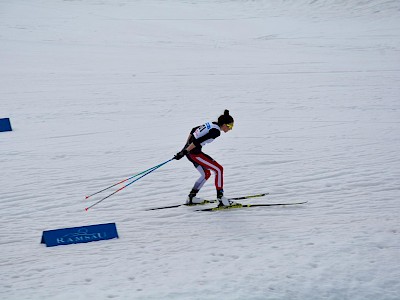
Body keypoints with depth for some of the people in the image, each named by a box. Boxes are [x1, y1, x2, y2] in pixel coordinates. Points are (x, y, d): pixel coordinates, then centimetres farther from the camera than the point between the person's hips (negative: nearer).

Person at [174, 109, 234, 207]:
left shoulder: (211, 124, 10)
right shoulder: (215, 131, -19)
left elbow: (193, 130, 20)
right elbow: (198, 141, -25)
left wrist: (186, 145, 27)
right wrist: (185, 151, -23)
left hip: (189, 151, 10)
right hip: (194, 152, -10)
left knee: (206, 174, 21)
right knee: (219, 169, -5)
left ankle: (191, 198, 26)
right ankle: (220, 198, -4)